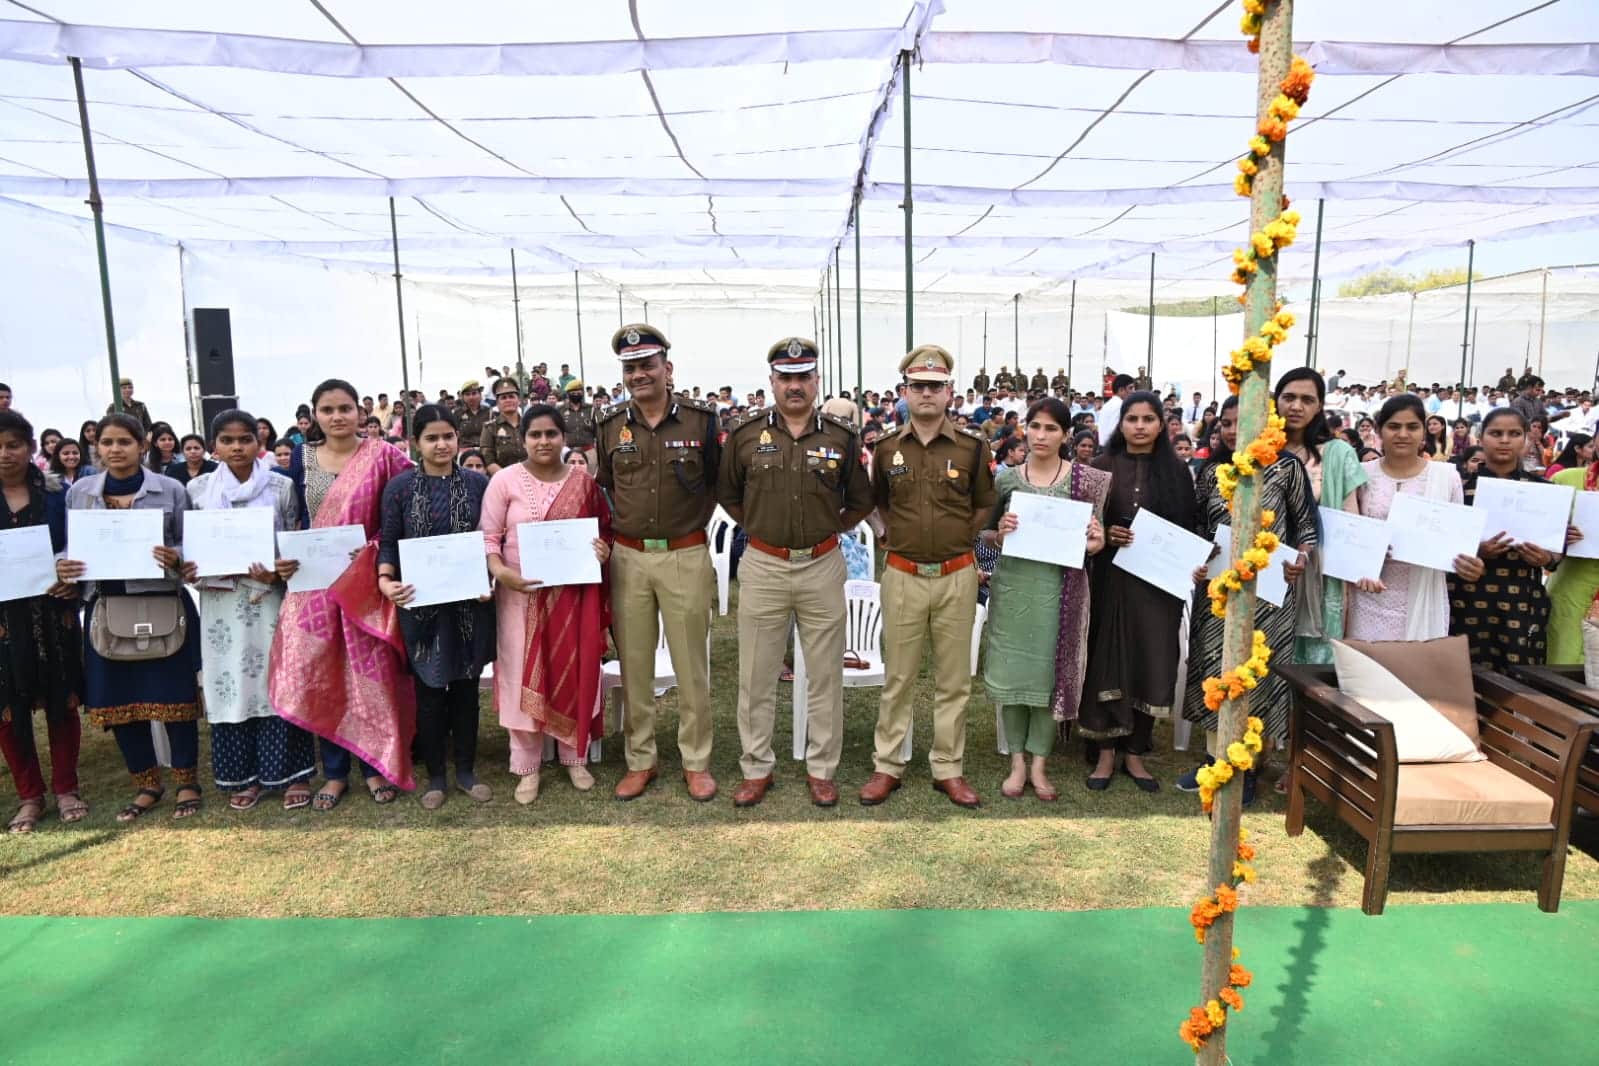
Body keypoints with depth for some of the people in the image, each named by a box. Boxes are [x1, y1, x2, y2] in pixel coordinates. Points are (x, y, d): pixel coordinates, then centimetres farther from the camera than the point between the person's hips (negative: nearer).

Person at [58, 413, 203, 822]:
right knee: (117, 698, 8)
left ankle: (187, 781, 17)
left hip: (162, 605, -3)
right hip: (107, 608, 3)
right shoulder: (79, 492, 7)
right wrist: (62, 566, -9)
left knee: (172, 693, 2)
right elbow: (69, 546, 13)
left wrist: (175, 558, -20)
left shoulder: (170, 490, -1)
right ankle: (147, 784, 24)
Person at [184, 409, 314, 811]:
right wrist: (189, 571, -10)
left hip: (271, 599, -2)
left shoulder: (281, 486, -1)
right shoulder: (197, 490, 4)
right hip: (221, 602, 2)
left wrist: (276, 573, -16)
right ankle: (243, 775, 18)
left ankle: (292, 772, 10)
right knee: (230, 684, 6)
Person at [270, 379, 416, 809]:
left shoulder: (382, 456, -3)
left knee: (370, 673, 2)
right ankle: (334, 772, 19)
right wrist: (284, 559, -4)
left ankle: (376, 765, 18)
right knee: (320, 676, 6)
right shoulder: (302, 458, 8)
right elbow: (296, 519, 13)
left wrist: (377, 551, -16)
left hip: (364, 583, -3)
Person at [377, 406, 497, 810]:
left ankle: (466, 769, 24)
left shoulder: (478, 483, 2)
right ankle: (435, 776, 20)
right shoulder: (400, 486, -1)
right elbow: (388, 541, 0)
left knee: (465, 685, 10)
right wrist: (386, 580, -18)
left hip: (470, 601, 1)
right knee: (429, 689, 6)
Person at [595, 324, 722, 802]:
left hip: (686, 556, -2)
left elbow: (719, 482, 7)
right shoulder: (610, 425, 4)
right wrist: (620, 526, 7)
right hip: (628, 558, 3)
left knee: (691, 665, 6)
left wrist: (693, 522, 4)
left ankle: (696, 761, 20)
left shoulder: (701, 419, -3)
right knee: (634, 665, 10)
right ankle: (640, 759, 25)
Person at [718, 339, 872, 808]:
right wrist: (758, 527, 7)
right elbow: (728, 493, 13)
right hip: (762, 567, 0)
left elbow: (860, 500, 13)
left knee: (826, 675, 9)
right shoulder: (745, 435, 0)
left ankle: (821, 769, 23)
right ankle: (756, 768, 23)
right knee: (756, 677, 8)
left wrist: (831, 529, 6)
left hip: (822, 567, 0)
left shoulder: (841, 436, 1)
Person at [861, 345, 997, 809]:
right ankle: (887, 765, 20)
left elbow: (984, 507, 12)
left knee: (953, 679, 9)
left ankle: (948, 768, 21)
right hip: (903, 576, 0)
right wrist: (903, 536, 8)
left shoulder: (972, 448, -1)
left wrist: (955, 539, 5)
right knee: (897, 676, 8)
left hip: (956, 577, 0)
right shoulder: (886, 448, 2)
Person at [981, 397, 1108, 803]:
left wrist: (1096, 544, -15)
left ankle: (1038, 762, 18)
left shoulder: (1086, 478, 0)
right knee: (1012, 669, 4)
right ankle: (1017, 761, 18)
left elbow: (1096, 535, 7)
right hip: (1012, 583, 1)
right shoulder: (1007, 478, 4)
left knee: (1049, 670, 5)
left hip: (1059, 587, -1)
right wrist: (999, 532, -13)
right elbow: (987, 534, 9)